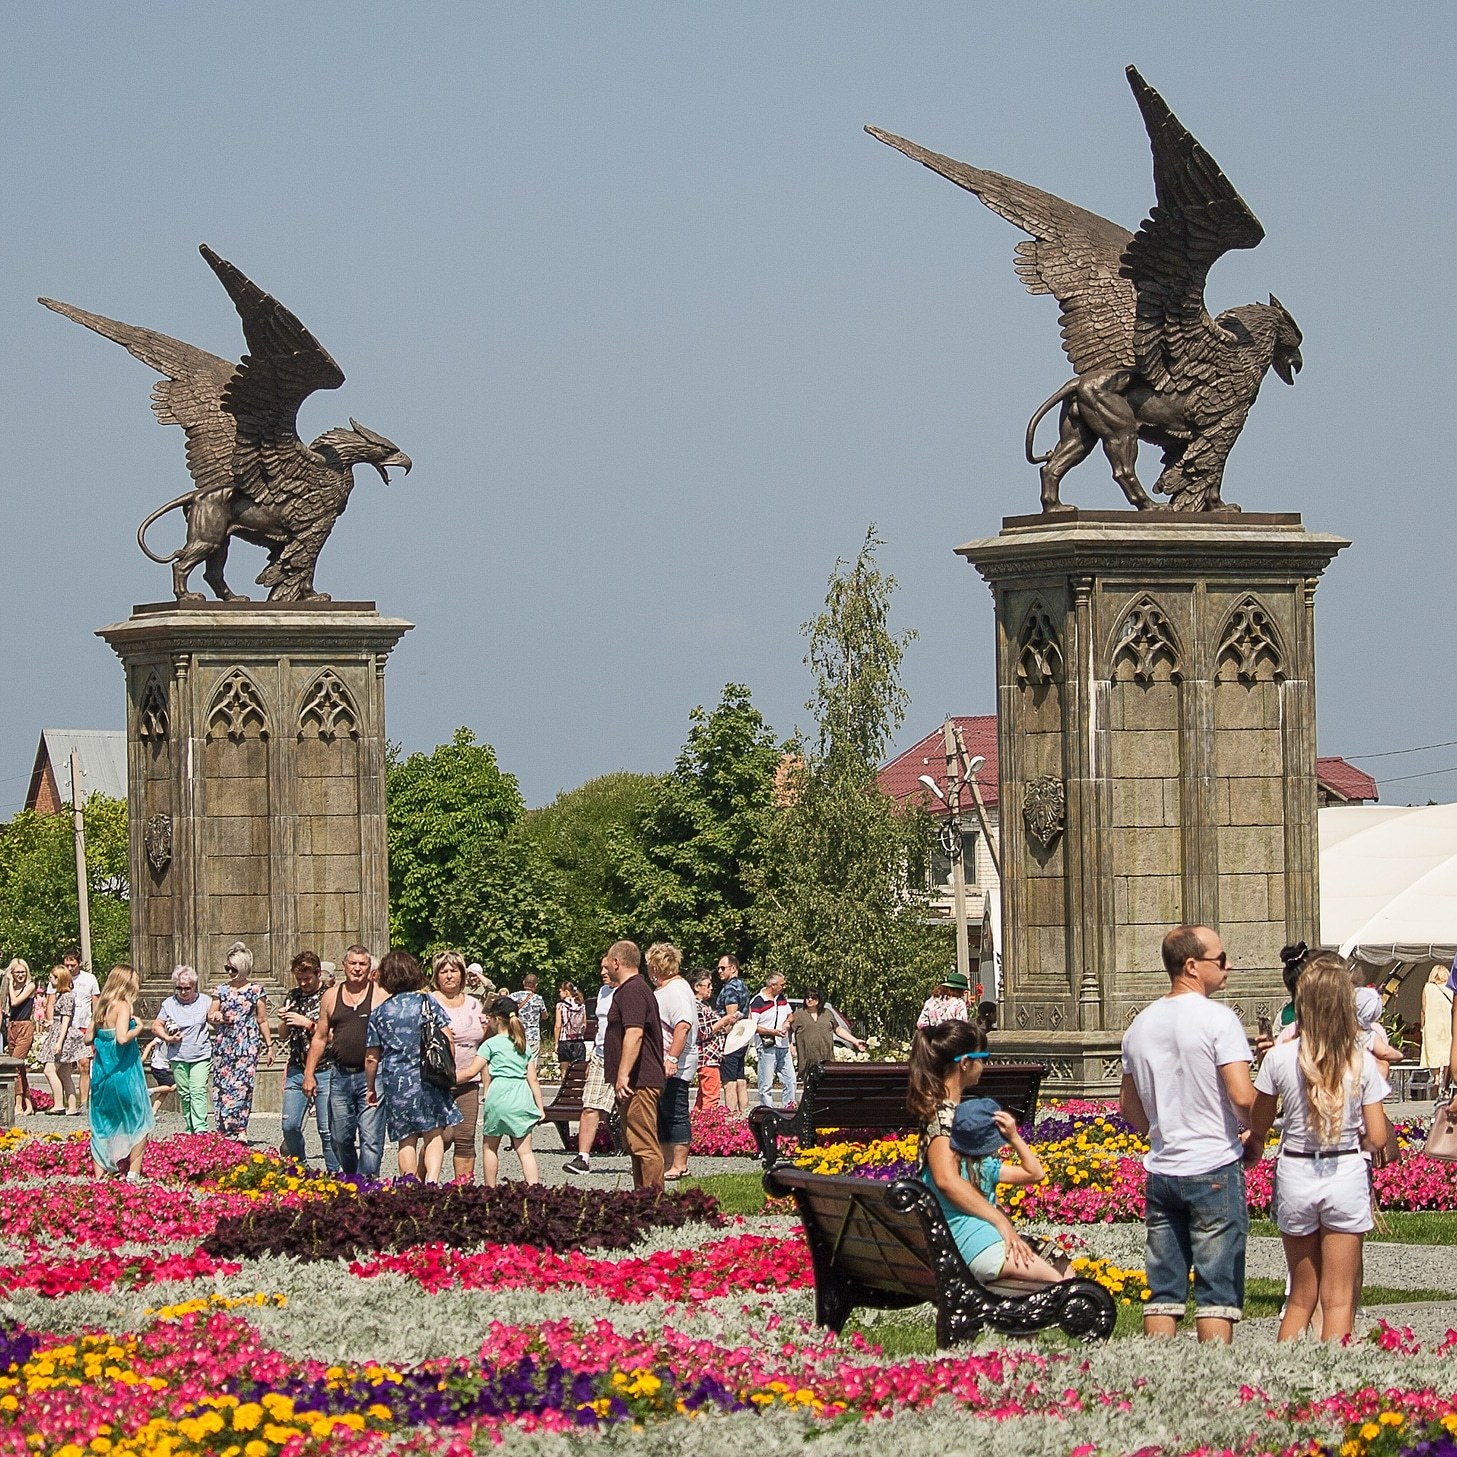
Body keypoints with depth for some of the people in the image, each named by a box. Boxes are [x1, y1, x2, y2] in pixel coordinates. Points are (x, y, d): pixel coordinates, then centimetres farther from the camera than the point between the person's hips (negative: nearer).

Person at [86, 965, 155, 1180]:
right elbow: (122, 1038, -25)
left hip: (102, 1073, 6)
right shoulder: (123, 1006, -13)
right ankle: (133, 1173, 1)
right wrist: (138, 1029, -8)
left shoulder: (102, 1007, 7)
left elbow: (89, 1038, 11)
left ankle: (99, 1175, 12)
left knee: (102, 1126, 12)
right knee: (140, 1123, 6)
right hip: (124, 1072, -6)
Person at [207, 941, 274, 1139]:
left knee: (242, 1084, -12)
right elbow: (210, 1016, 15)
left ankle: (240, 1128, -13)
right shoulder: (222, 990, 11)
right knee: (222, 1084, -1)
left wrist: (269, 1045, 6)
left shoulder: (256, 991, 3)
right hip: (224, 1044, 3)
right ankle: (224, 1128, 4)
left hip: (247, 1044, -3)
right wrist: (215, 1017, -9)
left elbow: (262, 1020, 7)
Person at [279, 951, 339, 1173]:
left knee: (327, 1130, -6)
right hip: (296, 1070, 5)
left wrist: (307, 1023, -18)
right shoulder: (292, 996, 12)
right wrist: (284, 1022, -3)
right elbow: (282, 1037, 19)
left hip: (324, 1071, -5)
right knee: (290, 1126, 2)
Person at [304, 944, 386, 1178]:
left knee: (370, 1138, -10)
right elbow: (320, 1038, 17)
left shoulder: (380, 996, 0)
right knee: (340, 1137, 11)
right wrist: (309, 1073, 12)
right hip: (340, 1076, 4)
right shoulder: (331, 997, 12)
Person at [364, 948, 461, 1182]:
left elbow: (371, 1058, 7)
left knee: (407, 1140, 8)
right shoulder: (427, 1002, 1)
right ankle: (432, 1181, -17)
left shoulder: (379, 1013, 5)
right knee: (434, 1135, 3)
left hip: (394, 1081, 1)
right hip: (428, 1078, -1)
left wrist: (370, 1088, 21)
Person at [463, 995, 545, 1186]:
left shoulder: (491, 1044, 2)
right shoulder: (523, 1045, 17)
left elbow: (473, 1071, -3)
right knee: (525, 1150, 0)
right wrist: (540, 1106, 16)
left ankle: (490, 1189, 15)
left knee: (490, 1147, 12)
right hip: (522, 1097, 4)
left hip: (499, 1093, -4)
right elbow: (533, 1079, 14)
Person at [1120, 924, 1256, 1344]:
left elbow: (1128, 1106, 16)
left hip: (1161, 1170, 6)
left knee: (1163, 1291, 9)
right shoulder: (1217, 1018, -12)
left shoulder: (1140, 1025, 8)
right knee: (1217, 1292, -2)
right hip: (1214, 1169, -6)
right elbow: (1243, 1097, -19)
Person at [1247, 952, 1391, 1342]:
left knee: (1301, 1297, 16)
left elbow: (1258, 1127, 1)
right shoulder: (1362, 1062, -7)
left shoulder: (1280, 1058, -8)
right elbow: (1377, 1138, -5)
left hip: (1295, 1174, 1)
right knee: (1339, 1301, 5)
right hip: (1347, 1175, -1)